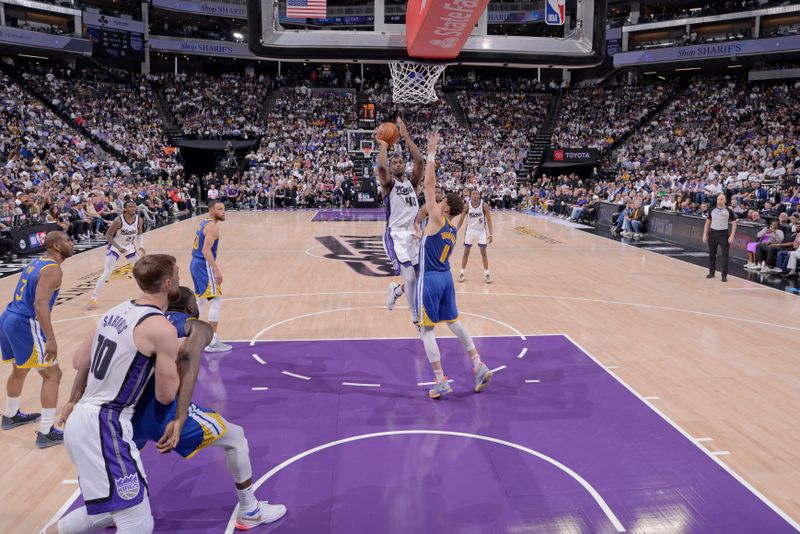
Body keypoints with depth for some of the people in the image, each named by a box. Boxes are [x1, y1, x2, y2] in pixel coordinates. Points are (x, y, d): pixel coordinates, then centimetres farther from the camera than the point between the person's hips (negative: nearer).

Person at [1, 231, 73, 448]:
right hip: (24, 324, -10)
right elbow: (40, 304, -26)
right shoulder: (53, 270, -14)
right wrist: (50, 339, -29)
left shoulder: (38, 262, 15)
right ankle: (46, 433, -3)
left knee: (20, 370, 29)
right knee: (52, 374, -4)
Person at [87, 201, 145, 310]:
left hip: (129, 247, 5)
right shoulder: (118, 220, -26)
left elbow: (140, 234, 6)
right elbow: (108, 236, -19)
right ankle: (93, 298, -7)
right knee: (107, 272, -12)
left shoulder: (139, 220, -12)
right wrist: (119, 248, -28)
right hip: (115, 247, -5)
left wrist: (141, 246, -8)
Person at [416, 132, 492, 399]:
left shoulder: (437, 219, -11)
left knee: (426, 330, 0)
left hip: (430, 279, -8)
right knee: (453, 321, 20)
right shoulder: (452, 229, 10)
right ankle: (480, 366, 20)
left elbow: (429, 184, -13)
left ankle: (441, 382, 0)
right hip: (446, 277, 8)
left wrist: (431, 152, -8)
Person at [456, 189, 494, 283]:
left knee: (483, 252, 0)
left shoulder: (484, 205, -17)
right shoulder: (467, 205, -14)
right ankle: (462, 272, 17)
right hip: (470, 230, 1)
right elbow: (461, 219, -5)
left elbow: (489, 220, -12)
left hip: (481, 231, -1)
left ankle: (486, 273, 12)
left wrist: (490, 234, -16)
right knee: (466, 252, 5)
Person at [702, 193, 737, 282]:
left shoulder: (729, 211, -3)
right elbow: (708, 222, 11)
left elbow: (734, 224, -1)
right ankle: (711, 272, 25)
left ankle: (724, 275, 0)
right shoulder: (712, 210, 4)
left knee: (725, 255, -5)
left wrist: (732, 236, -11)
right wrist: (705, 234, 5)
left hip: (724, 234, -3)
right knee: (712, 254, 11)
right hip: (712, 233, 3)